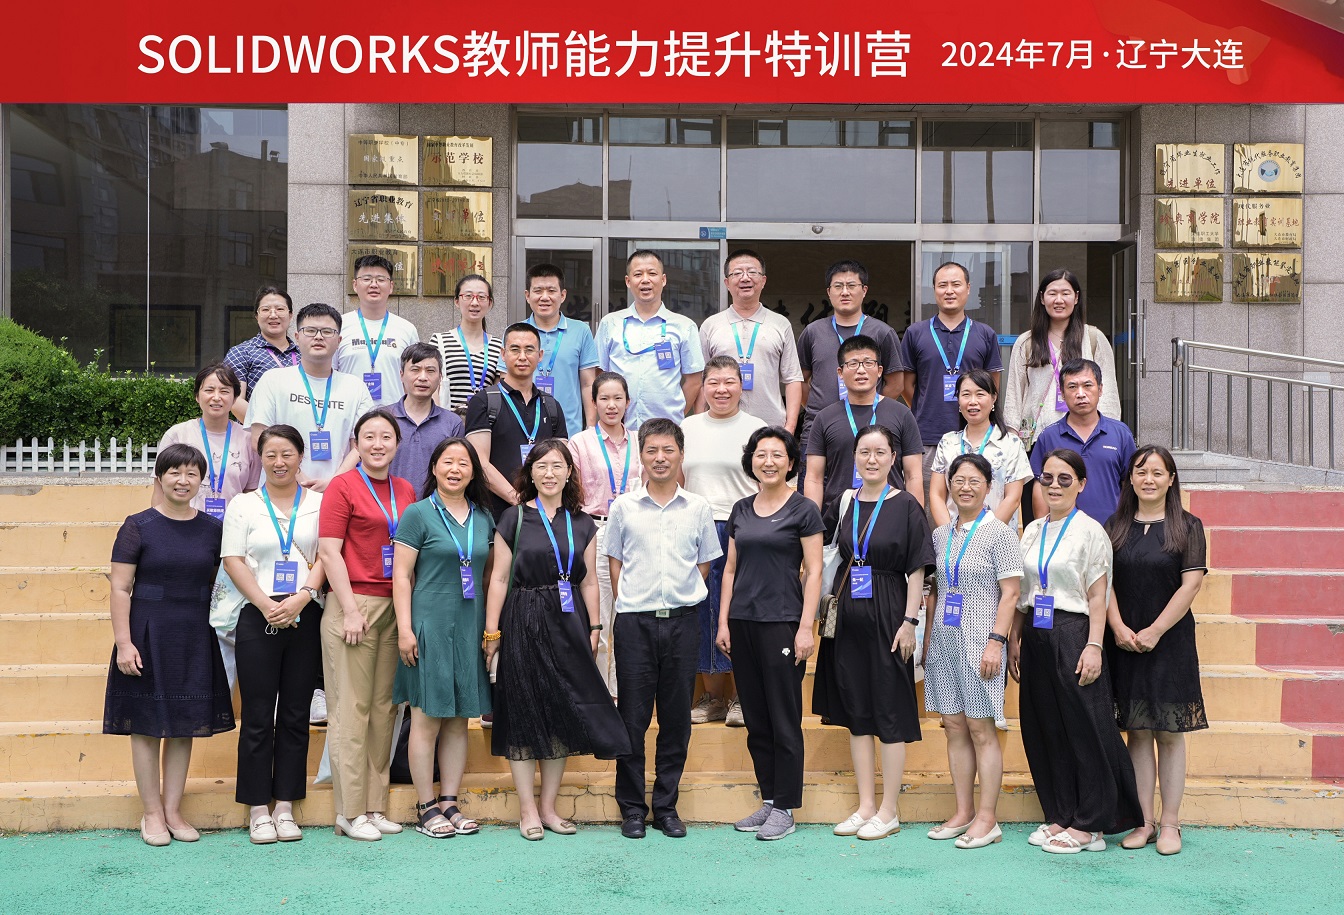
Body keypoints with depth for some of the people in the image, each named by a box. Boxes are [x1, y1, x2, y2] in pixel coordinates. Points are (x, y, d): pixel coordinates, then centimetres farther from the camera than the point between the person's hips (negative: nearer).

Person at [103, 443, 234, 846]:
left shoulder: (212, 529, 6)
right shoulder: (138, 526, -5)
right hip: (148, 635, -3)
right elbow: (120, 588, -7)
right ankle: (152, 813, 13)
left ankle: (173, 810, 18)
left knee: (184, 725, 8)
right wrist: (124, 642, -14)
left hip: (195, 637, 4)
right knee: (146, 725, 2)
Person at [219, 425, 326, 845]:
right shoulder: (243, 505, 9)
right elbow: (233, 561, 1)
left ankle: (285, 806, 13)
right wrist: (267, 605, -11)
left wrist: (301, 598, -13)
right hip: (257, 618, -1)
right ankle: (258, 809, 8)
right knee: (257, 715, 0)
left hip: (306, 617, 1)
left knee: (296, 714, 5)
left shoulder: (318, 503, 9)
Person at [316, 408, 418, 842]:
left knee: (383, 707, 8)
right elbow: (329, 551, -8)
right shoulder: (342, 487, -3)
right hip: (353, 604, -6)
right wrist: (350, 610, -13)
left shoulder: (406, 491, 13)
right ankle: (350, 812, 5)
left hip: (394, 608, 6)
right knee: (352, 708, -2)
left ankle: (375, 806, 16)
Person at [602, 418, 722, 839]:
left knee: (676, 717, 6)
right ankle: (631, 807, 13)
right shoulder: (624, 507, 4)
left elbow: (703, 564, 11)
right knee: (632, 717, 2)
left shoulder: (698, 508, 5)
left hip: (682, 621, 1)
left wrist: (681, 600, 4)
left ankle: (666, 806, 17)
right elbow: (615, 564, 9)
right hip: (635, 622, -1)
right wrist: (632, 605, 2)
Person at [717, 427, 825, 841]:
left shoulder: (803, 510, -3)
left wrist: (806, 628, -12)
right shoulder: (741, 510, 12)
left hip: (782, 623, -5)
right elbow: (731, 569, 14)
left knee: (784, 718, -1)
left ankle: (785, 808, 7)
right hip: (743, 623, 6)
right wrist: (723, 622, 8)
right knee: (755, 718, 10)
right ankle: (768, 799, 20)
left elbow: (813, 572, -6)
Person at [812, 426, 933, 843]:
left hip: (887, 615, -5)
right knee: (855, 710, 9)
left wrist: (909, 621, -12)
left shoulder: (906, 506, -5)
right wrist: (832, 608, 6)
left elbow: (917, 571, -6)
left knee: (889, 711, 1)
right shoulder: (844, 502, 8)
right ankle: (865, 805, 18)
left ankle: (889, 811, 10)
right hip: (847, 616, 5)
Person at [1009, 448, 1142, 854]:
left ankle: (1088, 825, 8)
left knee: (1083, 730, -1)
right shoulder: (1032, 531, 13)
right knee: (1043, 730, 9)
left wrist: (1093, 646, -15)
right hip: (1036, 638, 6)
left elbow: (1097, 597, -8)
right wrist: (1014, 640, 10)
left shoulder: (1090, 530, -4)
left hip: (1072, 634, -6)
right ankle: (1058, 816, 20)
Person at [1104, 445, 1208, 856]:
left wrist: (1155, 631, -12)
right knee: (1137, 732, 5)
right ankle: (1143, 822, 12)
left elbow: (1191, 583, -7)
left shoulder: (1187, 527, 0)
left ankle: (1170, 824, 9)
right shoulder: (1115, 526, 7)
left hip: (1170, 641, -2)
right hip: (1124, 643, 2)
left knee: (1169, 733, 2)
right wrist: (1119, 628, -10)